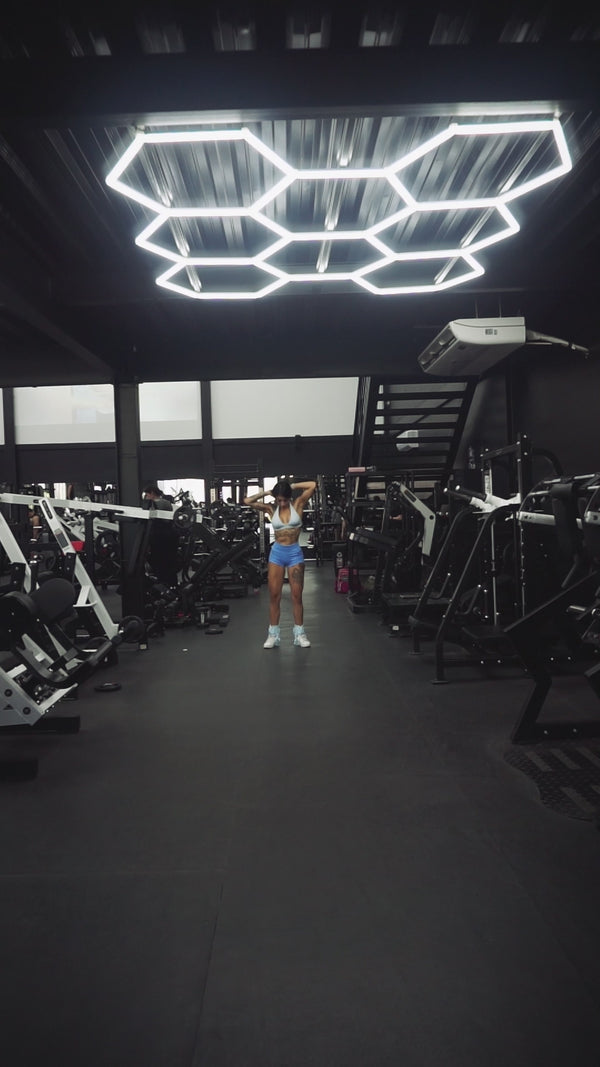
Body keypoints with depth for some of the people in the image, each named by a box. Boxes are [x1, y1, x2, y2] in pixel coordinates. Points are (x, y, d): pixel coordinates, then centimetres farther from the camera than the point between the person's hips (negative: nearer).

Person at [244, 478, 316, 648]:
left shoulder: (298, 504, -2)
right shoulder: (271, 509, 1)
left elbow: (313, 485, -11)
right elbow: (247, 501, -5)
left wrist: (293, 486, -4)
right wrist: (266, 493, -3)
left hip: (295, 553, -1)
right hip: (277, 553, 1)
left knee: (297, 595, 4)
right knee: (274, 595, 3)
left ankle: (299, 633, 14)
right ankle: (273, 634, 12)